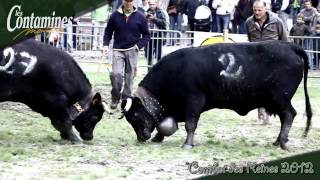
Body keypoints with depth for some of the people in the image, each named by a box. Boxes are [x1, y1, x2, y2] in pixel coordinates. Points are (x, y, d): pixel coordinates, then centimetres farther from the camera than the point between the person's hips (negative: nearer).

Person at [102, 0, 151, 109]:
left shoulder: (140, 17, 2)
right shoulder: (115, 16, 2)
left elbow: (146, 35, 8)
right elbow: (108, 32, 11)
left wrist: (138, 45, -7)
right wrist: (105, 45, -2)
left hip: (132, 51, 1)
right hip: (118, 50, 0)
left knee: (129, 77, 2)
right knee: (116, 74, -14)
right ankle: (115, 98, 4)